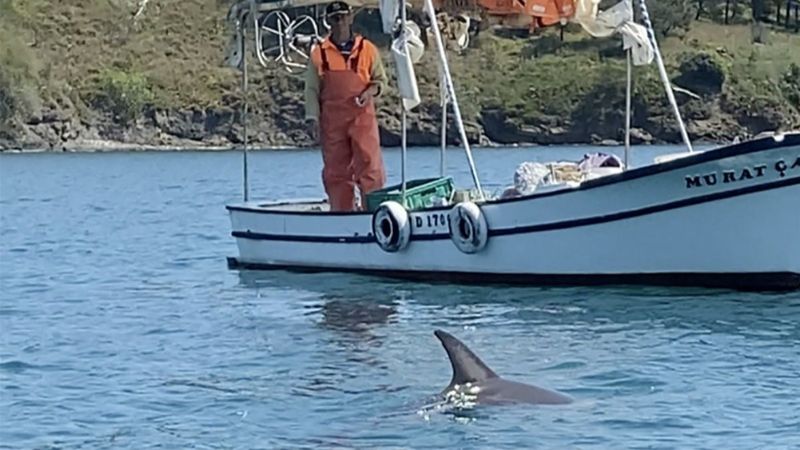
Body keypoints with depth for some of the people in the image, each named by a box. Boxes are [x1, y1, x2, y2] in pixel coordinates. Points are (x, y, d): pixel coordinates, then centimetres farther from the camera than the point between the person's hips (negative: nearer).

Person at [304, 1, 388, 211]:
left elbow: (381, 79, 14)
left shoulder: (367, 49, 7)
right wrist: (313, 119, -2)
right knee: (335, 169, 2)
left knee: (369, 164, -9)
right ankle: (341, 212, 9)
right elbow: (312, 89, 7)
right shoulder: (319, 53, 7)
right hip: (332, 119, 1)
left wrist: (371, 91, -8)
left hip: (362, 115, -1)